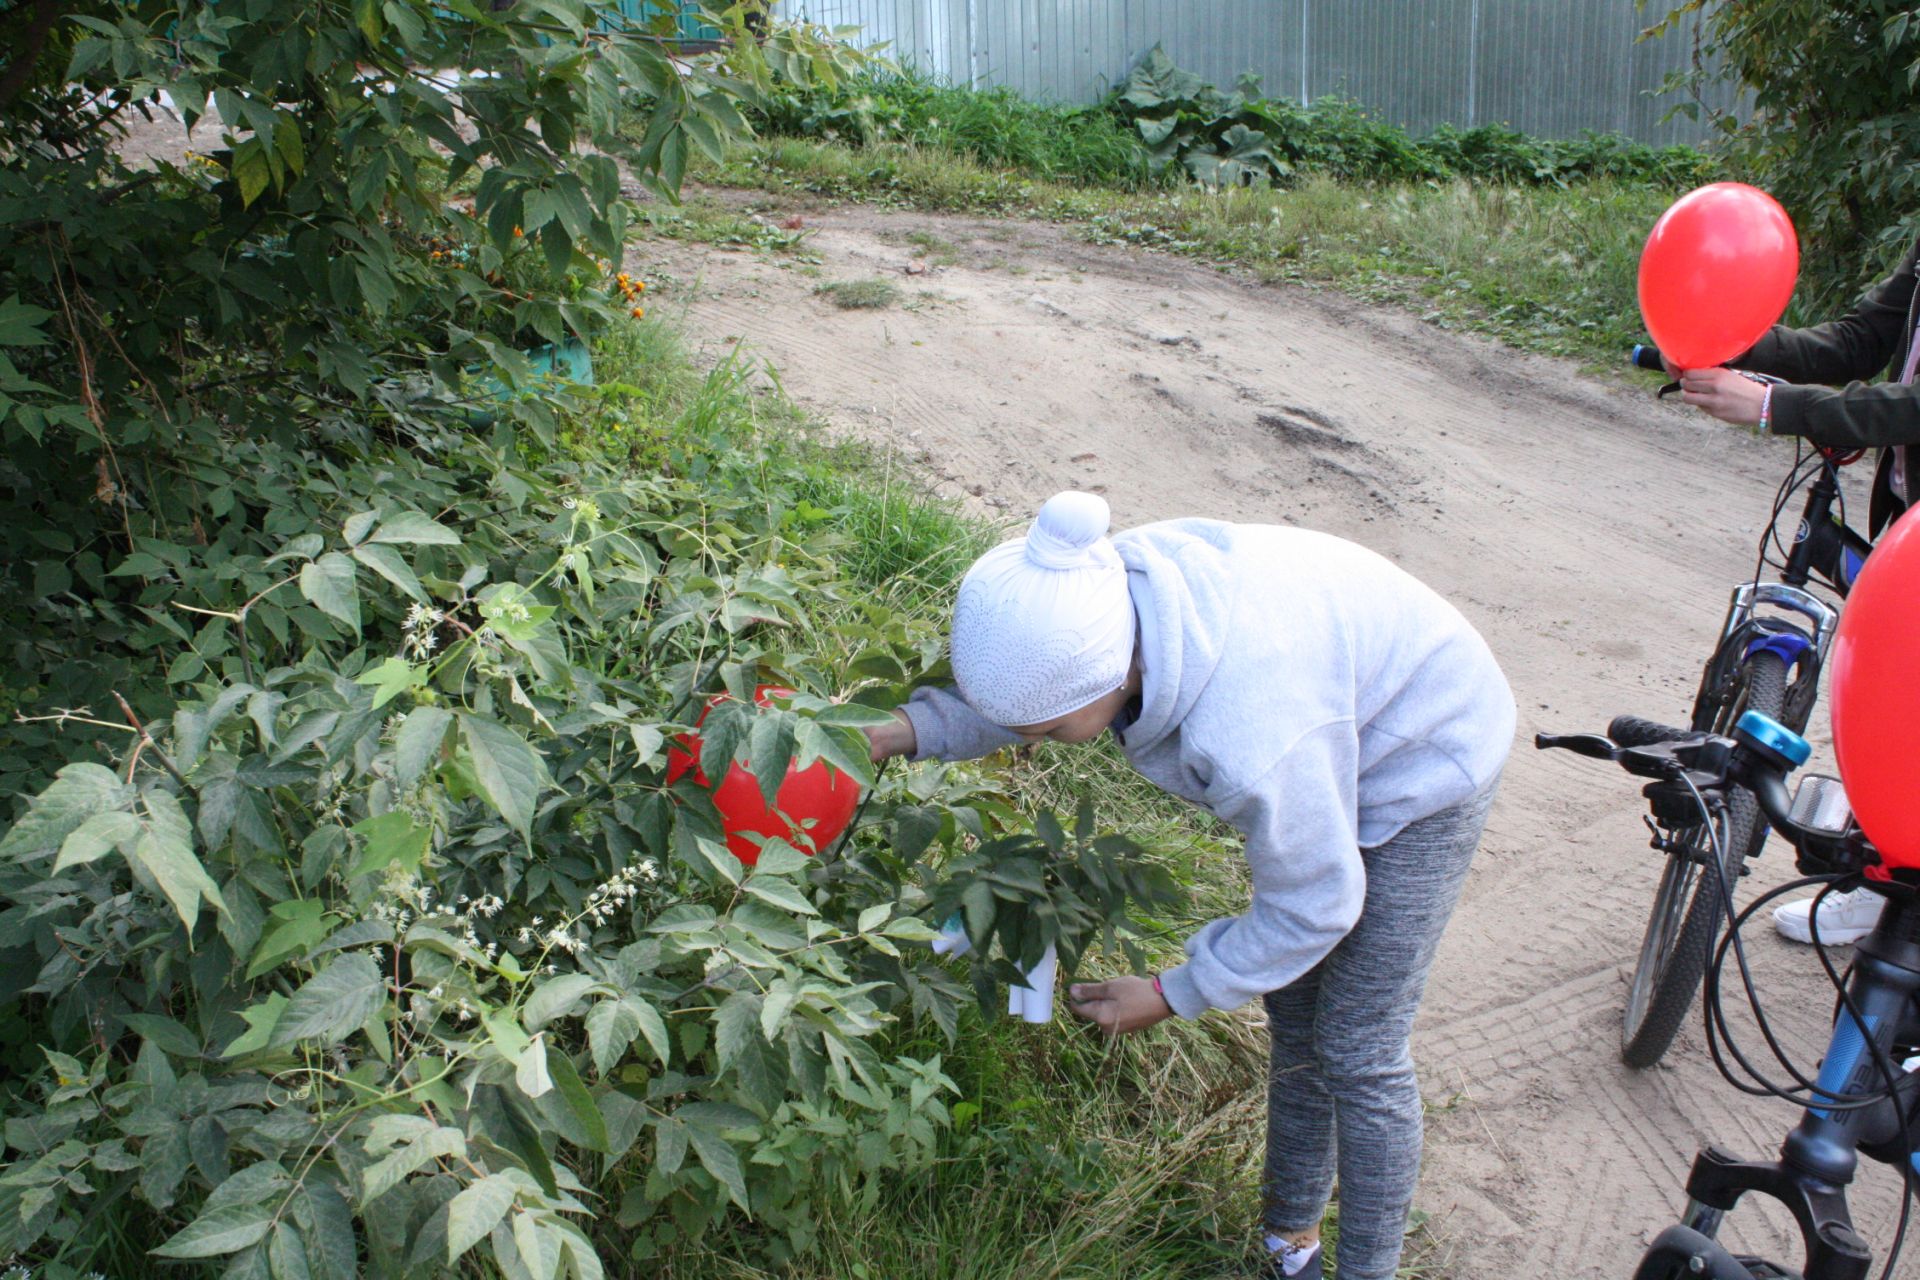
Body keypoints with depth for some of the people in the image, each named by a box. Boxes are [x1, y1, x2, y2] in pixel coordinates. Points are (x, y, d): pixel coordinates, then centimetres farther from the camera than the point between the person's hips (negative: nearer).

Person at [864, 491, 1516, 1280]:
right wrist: (897, 732, -22)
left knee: (1357, 1052, 0)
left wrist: (1171, 998, -16)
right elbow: (1009, 693, -5)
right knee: (1293, 1013, 18)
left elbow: (1314, 905, -27)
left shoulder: (1252, 742, -46)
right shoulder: (1100, 584, -27)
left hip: (1423, 765, -7)